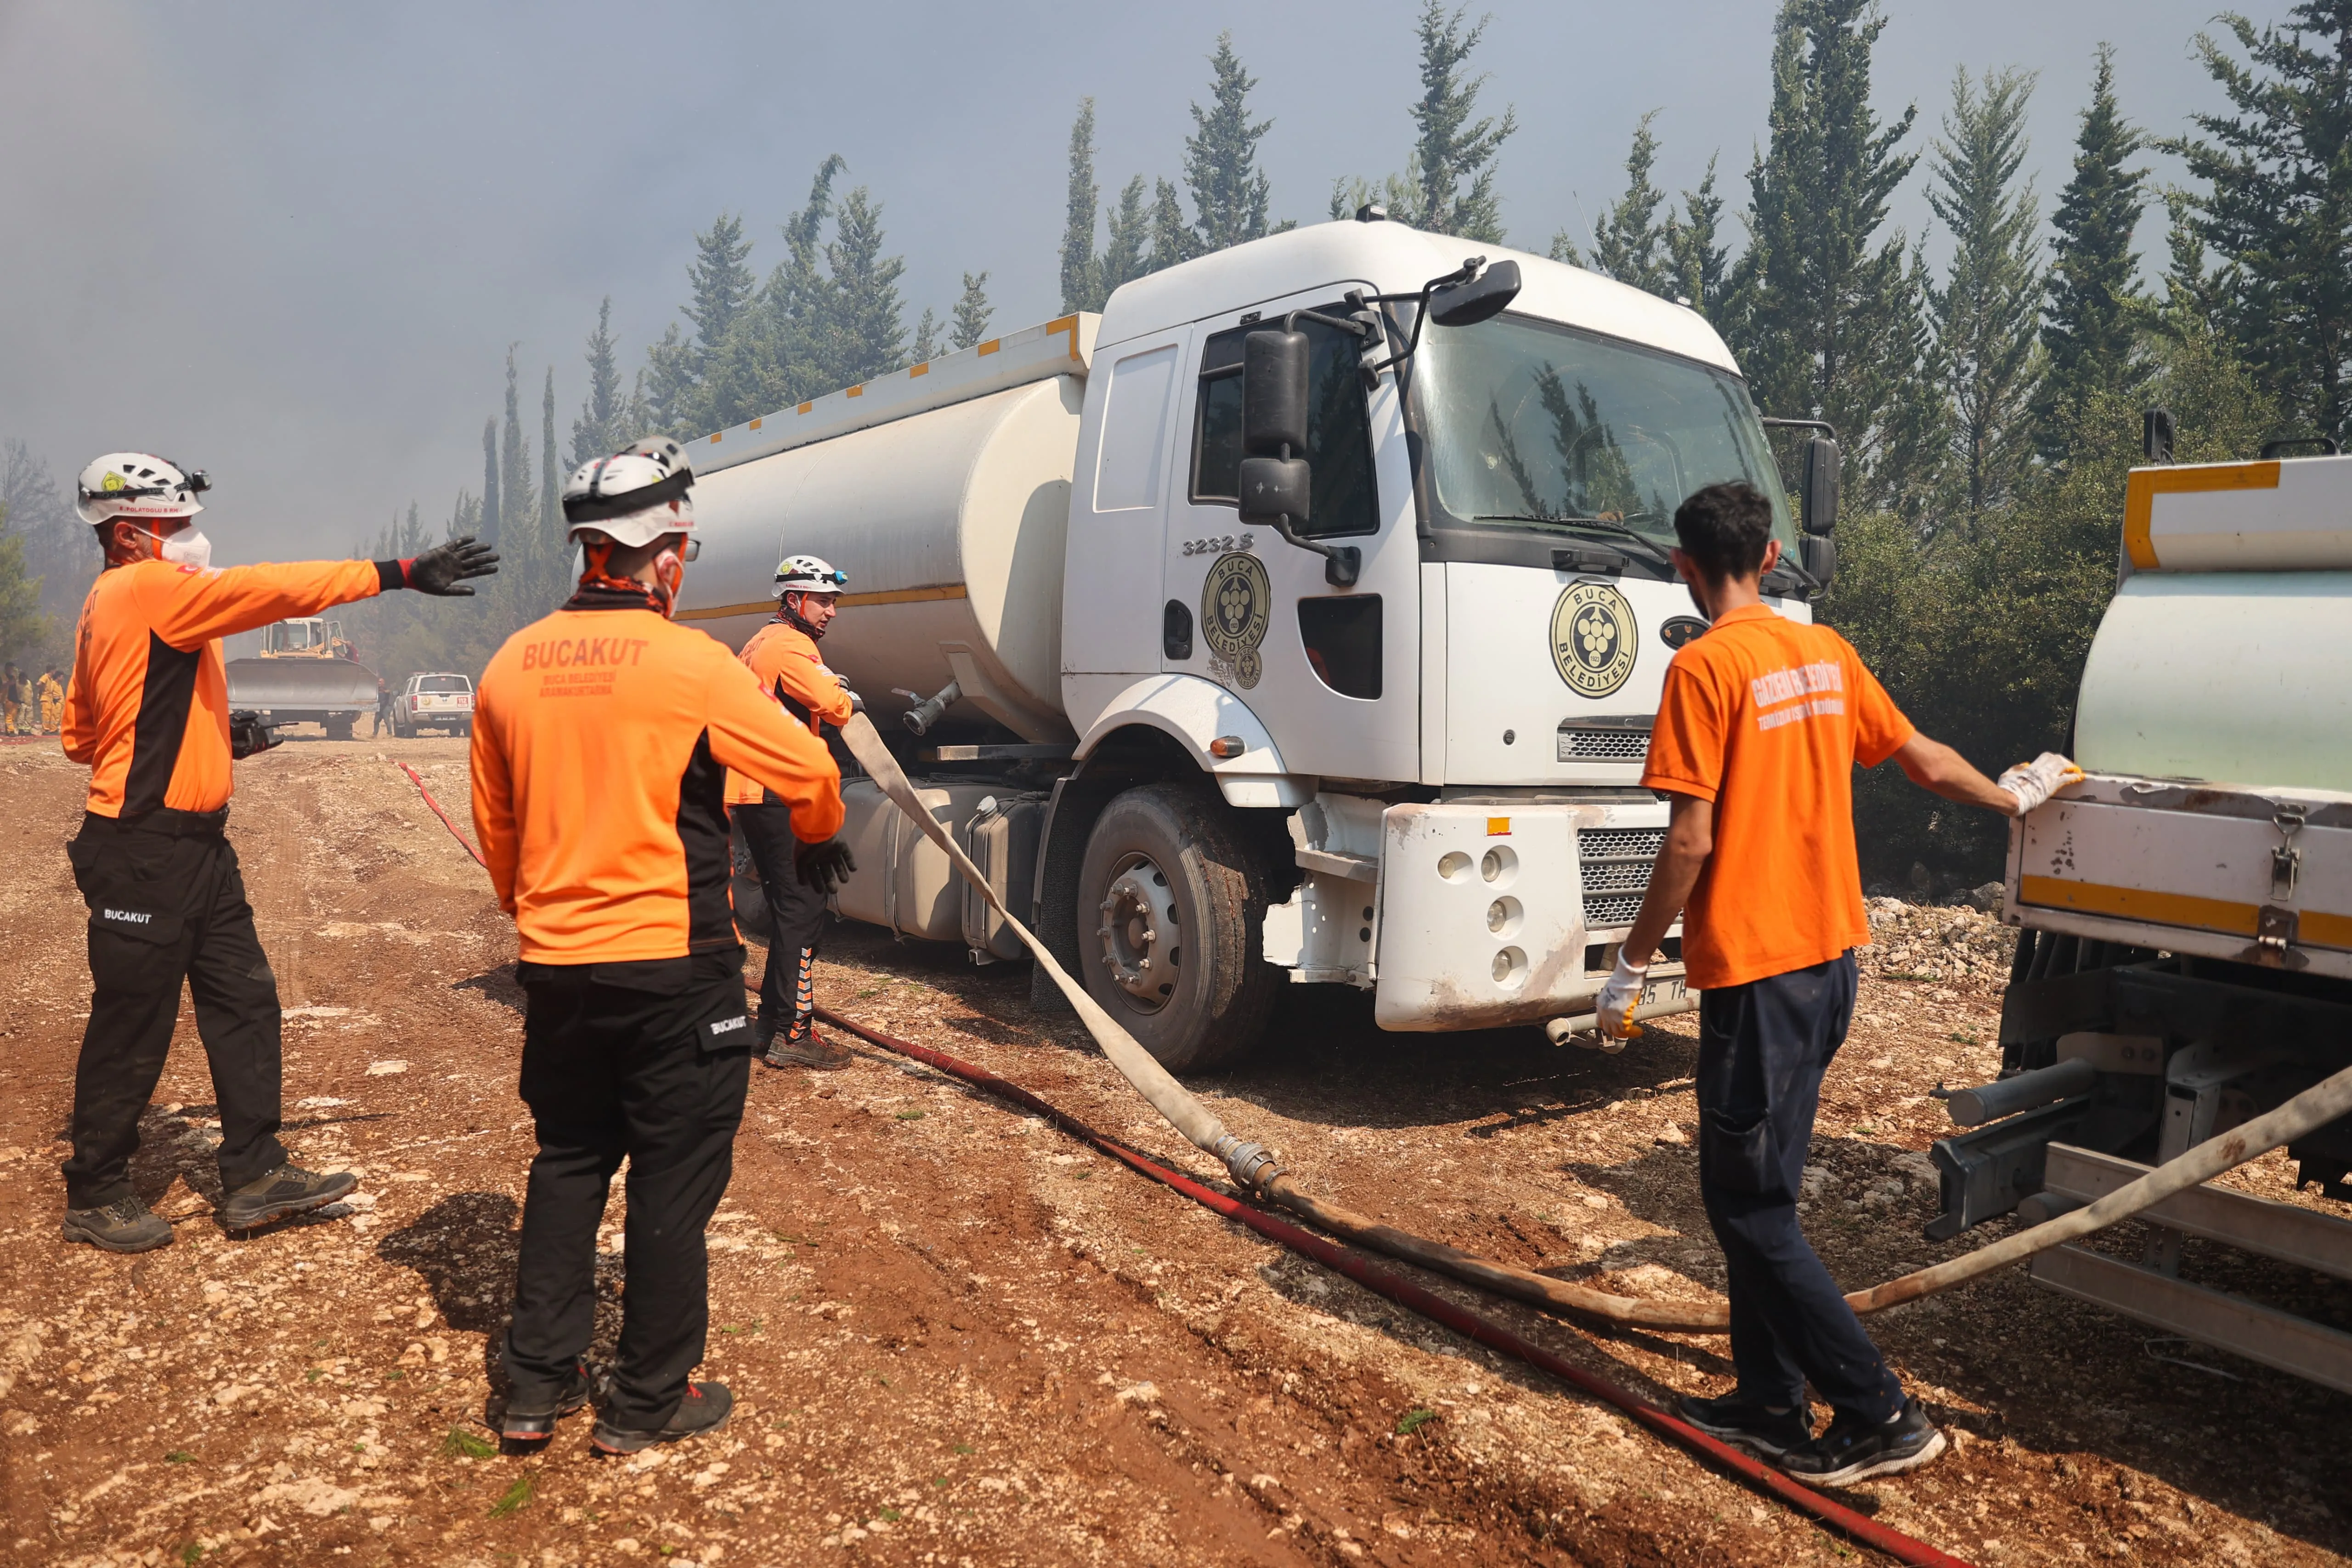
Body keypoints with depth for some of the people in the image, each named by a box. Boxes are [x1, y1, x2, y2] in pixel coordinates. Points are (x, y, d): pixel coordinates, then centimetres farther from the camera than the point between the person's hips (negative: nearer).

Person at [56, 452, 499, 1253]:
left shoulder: (111, 606, 16)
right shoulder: (146, 590, -14)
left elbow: (80, 735, 20)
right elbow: (276, 589, -24)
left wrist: (204, 735, 13)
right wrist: (402, 572, -25)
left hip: (195, 847, 10)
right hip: (144, 855, -10)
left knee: (245, 1001, 11)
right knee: (131, 1030, 3)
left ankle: (253, 1174, 18)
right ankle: (94, 1196, 20)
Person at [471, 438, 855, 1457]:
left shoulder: (512, 667, 3)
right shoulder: (689, 664, -14)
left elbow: (494, 827, 13)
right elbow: (810, 773, -6)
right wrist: (819, 843, 16)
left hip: (555, 964, 6)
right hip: (675, 965, -6)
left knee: (567, 1163, 21)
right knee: (674, 1179, 8)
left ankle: (537, 1386, 28)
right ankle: (648, 1401, 20)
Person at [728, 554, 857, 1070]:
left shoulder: (759, 644, 21)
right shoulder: (791, 646, -12)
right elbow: (835, 708, -22)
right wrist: (845, 694, 1)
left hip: (748, 794, 11)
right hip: (782, 795, -11)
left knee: (787, 907, 17)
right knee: (802, 909, -8)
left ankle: (772, 1022, 24)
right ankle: (791, 1033, -7)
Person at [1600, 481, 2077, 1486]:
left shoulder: (1704, 666, -15)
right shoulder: (1825, 653, 8)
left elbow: (1691, 842, -18)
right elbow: (1926, 762, 19)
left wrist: (1631, 967, -9)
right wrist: (2013, 798, 39)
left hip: (1752, 970, -8)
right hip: (1829, 954, 8)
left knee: (1748, 1206, 3)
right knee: (1756, 1189, 17)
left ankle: (1880, 1418, 9)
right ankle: (1770, 1403, 26)